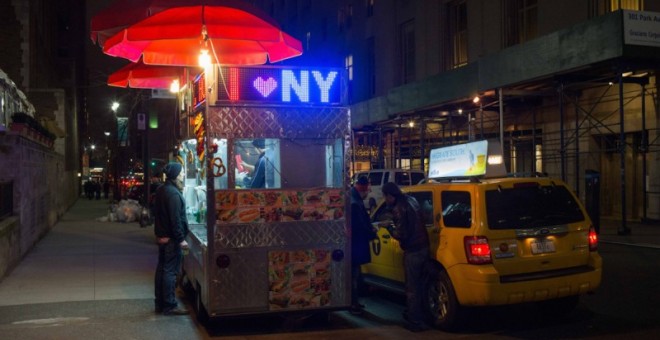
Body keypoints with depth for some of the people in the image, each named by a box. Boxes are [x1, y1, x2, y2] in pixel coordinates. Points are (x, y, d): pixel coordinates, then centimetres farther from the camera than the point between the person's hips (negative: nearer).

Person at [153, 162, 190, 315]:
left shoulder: (161, 190, 10)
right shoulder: (173, 193, -20)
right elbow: (175, 219, -23)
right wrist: (181, 239, -21)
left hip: (162, 236, 10)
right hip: (171, 238, -10)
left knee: (162, 269, 13)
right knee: (170, 271, -4)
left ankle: (160, 303, 21)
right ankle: (170, 306, 1)